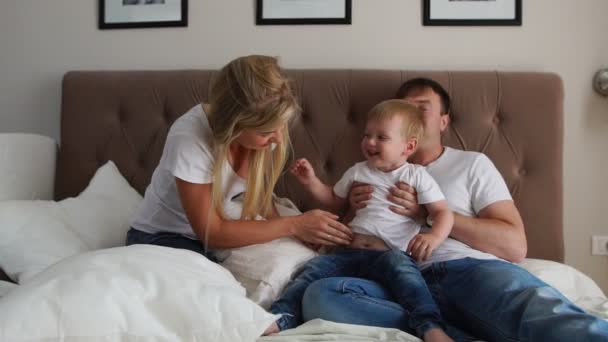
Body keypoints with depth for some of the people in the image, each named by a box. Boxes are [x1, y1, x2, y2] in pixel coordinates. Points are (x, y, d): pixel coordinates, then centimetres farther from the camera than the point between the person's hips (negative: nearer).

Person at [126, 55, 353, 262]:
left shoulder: (261, 127, -16)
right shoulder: (189, 139, -32)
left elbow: (262, 202, -6)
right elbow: (212, 232, -26)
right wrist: (292, 225, -26)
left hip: (224, 231, 6)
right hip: (163, 238, -5)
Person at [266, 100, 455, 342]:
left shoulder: (416, 176, 10)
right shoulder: (357, 172, 22)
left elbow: (442, 213, 4)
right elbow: (335, 202, 36)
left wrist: (434, 236, -19)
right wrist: (312, 182, 19)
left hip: (390, 254, -4)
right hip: (350, 251, 4)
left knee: (399, 265, -38)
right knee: (313, 269, -21)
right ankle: (279, 318, -28)